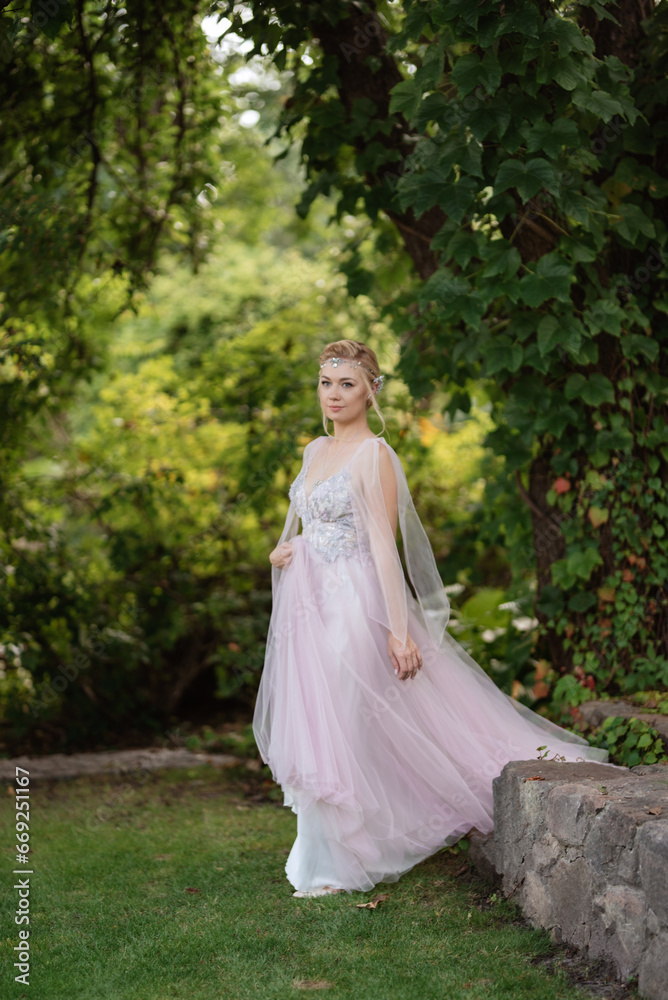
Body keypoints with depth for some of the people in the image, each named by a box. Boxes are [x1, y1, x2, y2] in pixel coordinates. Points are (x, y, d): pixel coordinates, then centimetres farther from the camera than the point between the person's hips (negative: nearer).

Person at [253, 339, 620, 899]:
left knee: (340, 731, -4)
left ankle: (339, 868, 9)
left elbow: (383, 544, -16)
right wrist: (289, 547, 4)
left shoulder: (374, 455, -11)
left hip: (354, 603, -8)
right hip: (310, 603, 8)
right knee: (314, 731, 12)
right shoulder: (316, 450, 13)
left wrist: (399, 630, -19)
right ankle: (327, 860, 24)